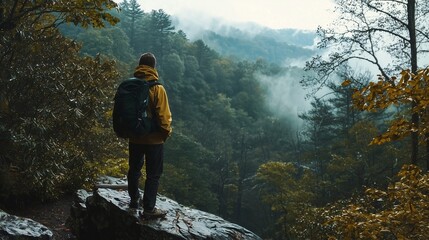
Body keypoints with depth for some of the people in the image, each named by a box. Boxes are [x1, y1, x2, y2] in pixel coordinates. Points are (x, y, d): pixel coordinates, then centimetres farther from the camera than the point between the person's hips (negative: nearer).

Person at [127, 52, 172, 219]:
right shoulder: (157, 89, -18)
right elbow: (163, 116, -19)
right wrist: (166, 132, -2)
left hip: (135, 137, 5)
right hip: (154, 139, -5)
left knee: (134, 169, 21)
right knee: (153, 174, 4)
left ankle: (134, 200, 37)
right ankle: (149, 209, 8)